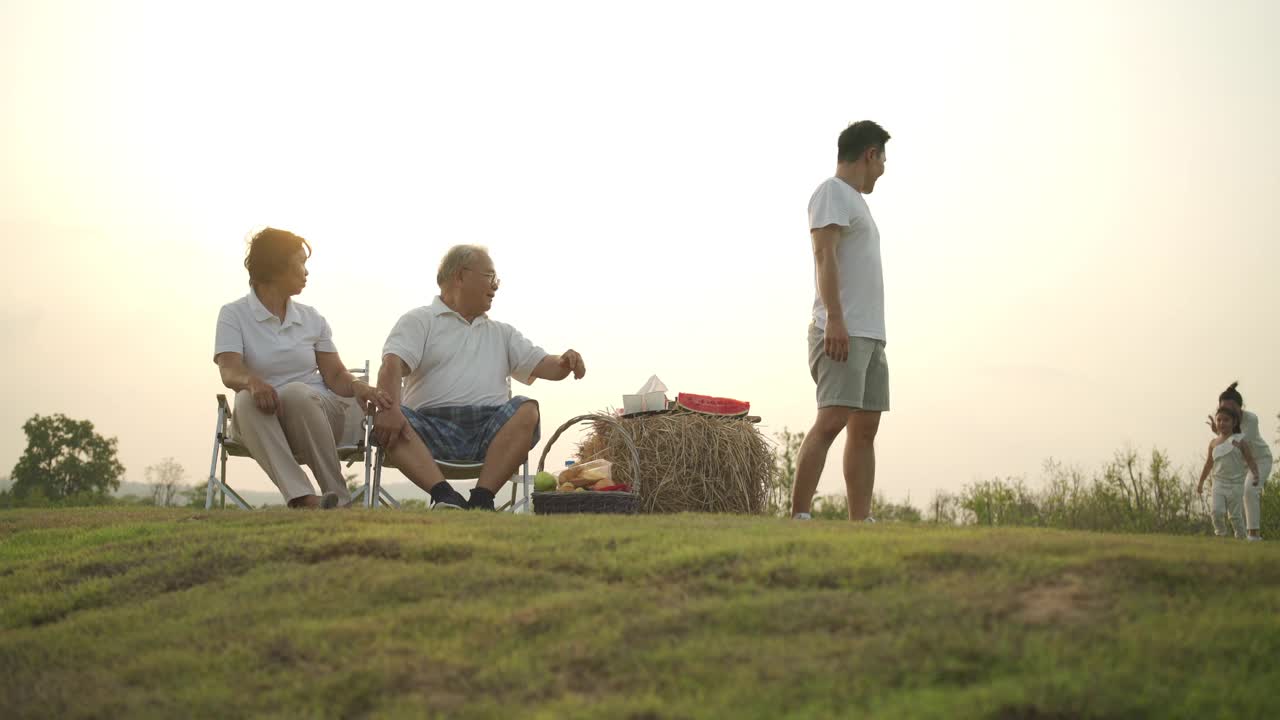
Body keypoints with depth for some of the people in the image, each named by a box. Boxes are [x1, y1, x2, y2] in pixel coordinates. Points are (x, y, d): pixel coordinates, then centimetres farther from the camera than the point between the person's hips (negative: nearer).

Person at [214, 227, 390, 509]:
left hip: (316, 414, 2)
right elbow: (229, 370, -13)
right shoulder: (234, 314, 3)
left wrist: (357, 386, -15)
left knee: (296, 392, -32)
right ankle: (303, 498, -49)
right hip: (261, 419, -2)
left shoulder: (311, 318, 15)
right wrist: (253, 381, -36)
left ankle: (337, 497, -32)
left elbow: (335, 374, 9)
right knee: (248, 400, -35)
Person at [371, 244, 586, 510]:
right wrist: (389, 408, -24)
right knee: (386, 421, -32)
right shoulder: (419, 321, 15)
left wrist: (564, 363, -7)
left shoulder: (501, 333, 30)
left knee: (527, 410, -28)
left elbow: (543, 366, 19)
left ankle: (481, 499, -36)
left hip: (490, 429, 3)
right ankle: (445, 496, -47)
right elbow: (392, 365, -3)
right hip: (433, 427, -3)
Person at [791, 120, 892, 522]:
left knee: (865, 428, 5)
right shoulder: (832, 193, -3)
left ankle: (860, 524, 4)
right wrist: (834, 319, -25)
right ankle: (798, 519, -22)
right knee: (832, 421, -18)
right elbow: (825, 254, -15)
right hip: (842, 332, -10)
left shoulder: (854, 200, 26)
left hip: (869, 334, 10)